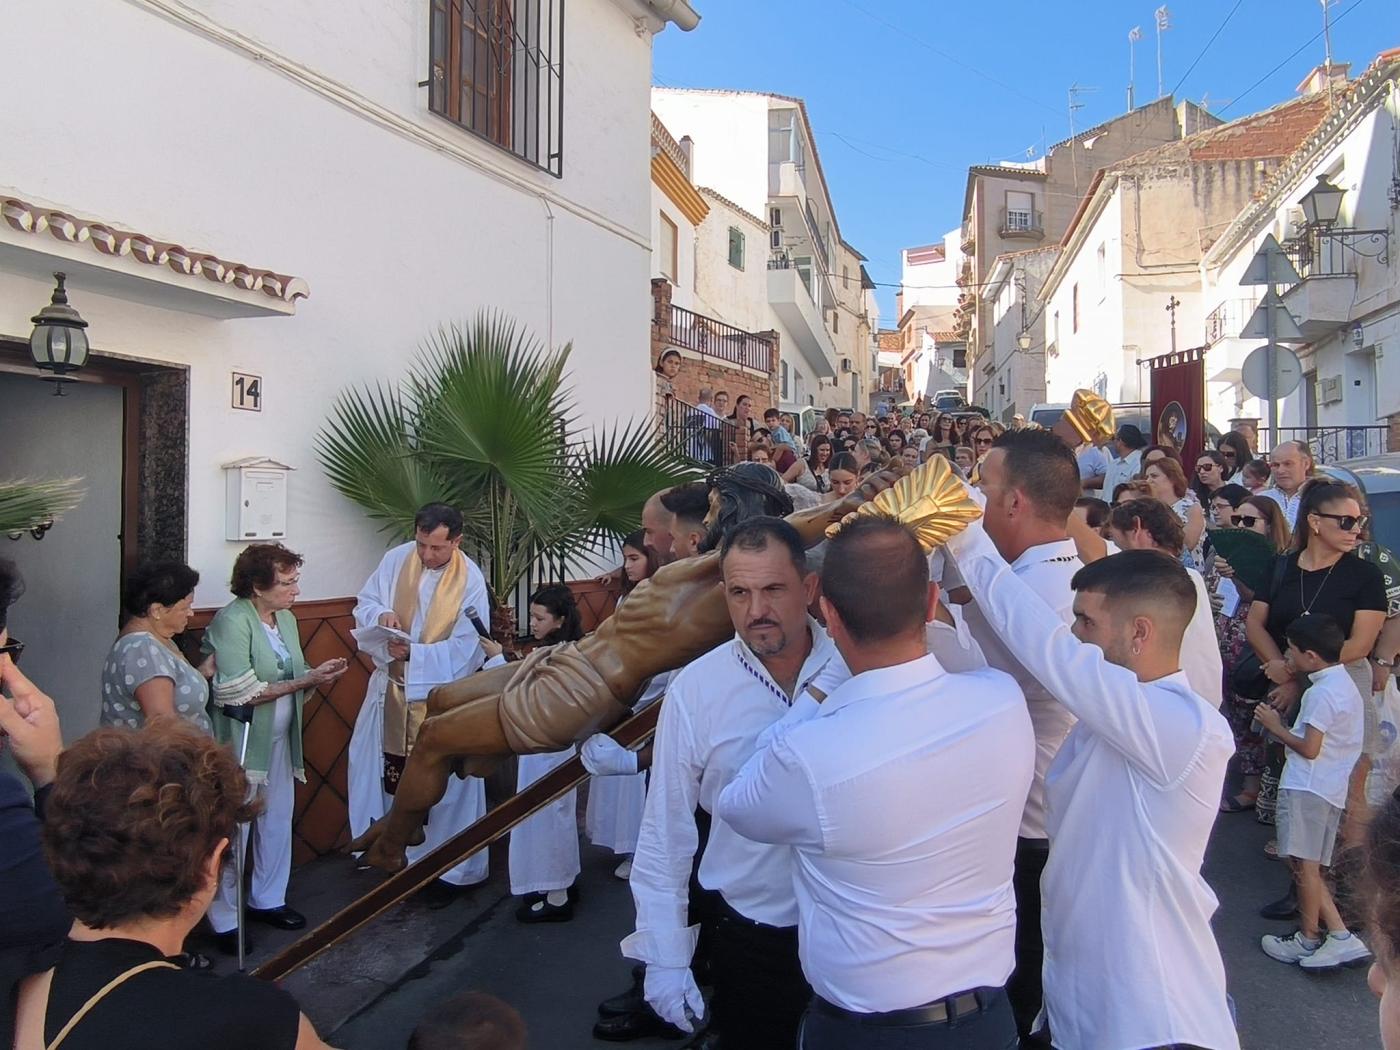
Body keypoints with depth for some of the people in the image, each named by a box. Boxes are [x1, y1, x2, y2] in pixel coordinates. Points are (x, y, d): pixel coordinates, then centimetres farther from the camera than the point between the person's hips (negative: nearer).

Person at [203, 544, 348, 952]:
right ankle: (224, 920, 15)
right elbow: (243, 692, -23)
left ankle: (267, 899, 32)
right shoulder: (232, 621, -17)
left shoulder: (286, 618, 7)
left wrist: (318, 674, -7)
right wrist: (306, 680, -22)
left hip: (279, 738, 8)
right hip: (240, 741, -7)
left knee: (278, 819, 15)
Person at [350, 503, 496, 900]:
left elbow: (465, 649, -16)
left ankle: (449, 868, 20)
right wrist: (382, 615, -17)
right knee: (391, 773, 13)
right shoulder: (396, 559, -3)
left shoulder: (471, 581, -14)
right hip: (392, 690, 4)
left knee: (443, 786, 5)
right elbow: (364, 603, 6)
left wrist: (413, 653, -26)